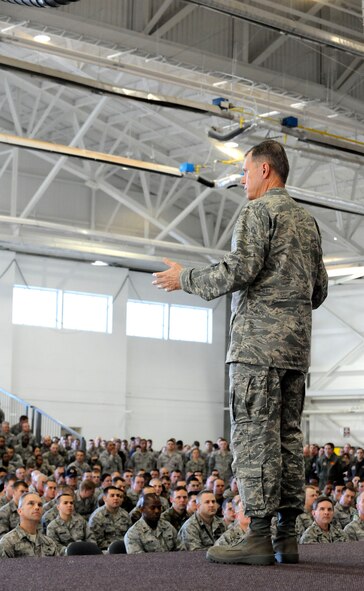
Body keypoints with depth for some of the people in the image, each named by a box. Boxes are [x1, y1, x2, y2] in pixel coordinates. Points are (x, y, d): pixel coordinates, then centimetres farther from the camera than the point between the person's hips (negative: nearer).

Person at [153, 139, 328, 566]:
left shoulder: (259, 210, -4)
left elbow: (240, 269, -16)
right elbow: (319, 289, 21)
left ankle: (259, 538, -12)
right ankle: (287, 536, 6)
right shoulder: (307, 220, 22)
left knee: (255, 435, -10)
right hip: (297, 343, 8)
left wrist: (185, 279, -3)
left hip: (258, 339, -8)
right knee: (288, 435, 6)